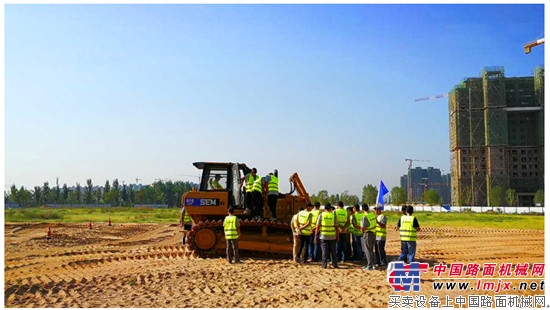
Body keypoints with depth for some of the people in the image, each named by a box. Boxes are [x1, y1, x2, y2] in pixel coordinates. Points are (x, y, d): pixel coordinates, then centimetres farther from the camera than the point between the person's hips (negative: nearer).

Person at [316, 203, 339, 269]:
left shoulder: (321, 215, -2)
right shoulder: (333, 215, -2)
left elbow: (318, 226, -3)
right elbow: (336, 227, -2)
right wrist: (337, 236, 6)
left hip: (323, 236, 0)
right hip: (332, 236, 1)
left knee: (324, 251, 4)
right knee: (333, 251, 10)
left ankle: (324, 264, 4)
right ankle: (335, 264, 13)